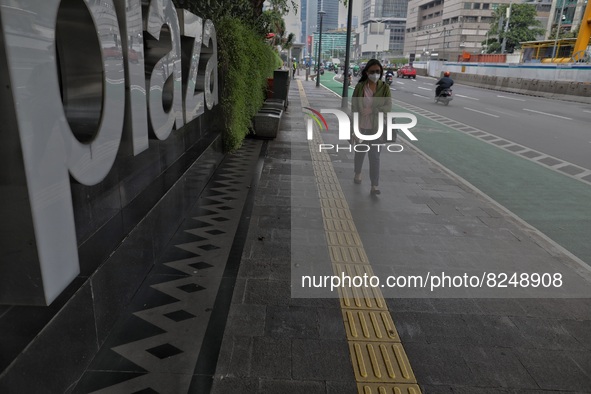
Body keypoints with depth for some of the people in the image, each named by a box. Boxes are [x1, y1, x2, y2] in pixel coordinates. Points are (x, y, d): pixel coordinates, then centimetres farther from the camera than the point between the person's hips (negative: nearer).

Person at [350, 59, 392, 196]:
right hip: (361, 126, 1)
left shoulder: (385, 87, -4)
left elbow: (388, 106, -10)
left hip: (376, 127, -1)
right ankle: (358, 173, 43)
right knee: (360, 153, 18)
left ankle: (375, 186, 0)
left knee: (375, 156, -3)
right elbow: (354, 108, -6)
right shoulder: (360, 87, -6)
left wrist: (371, 110, -24)